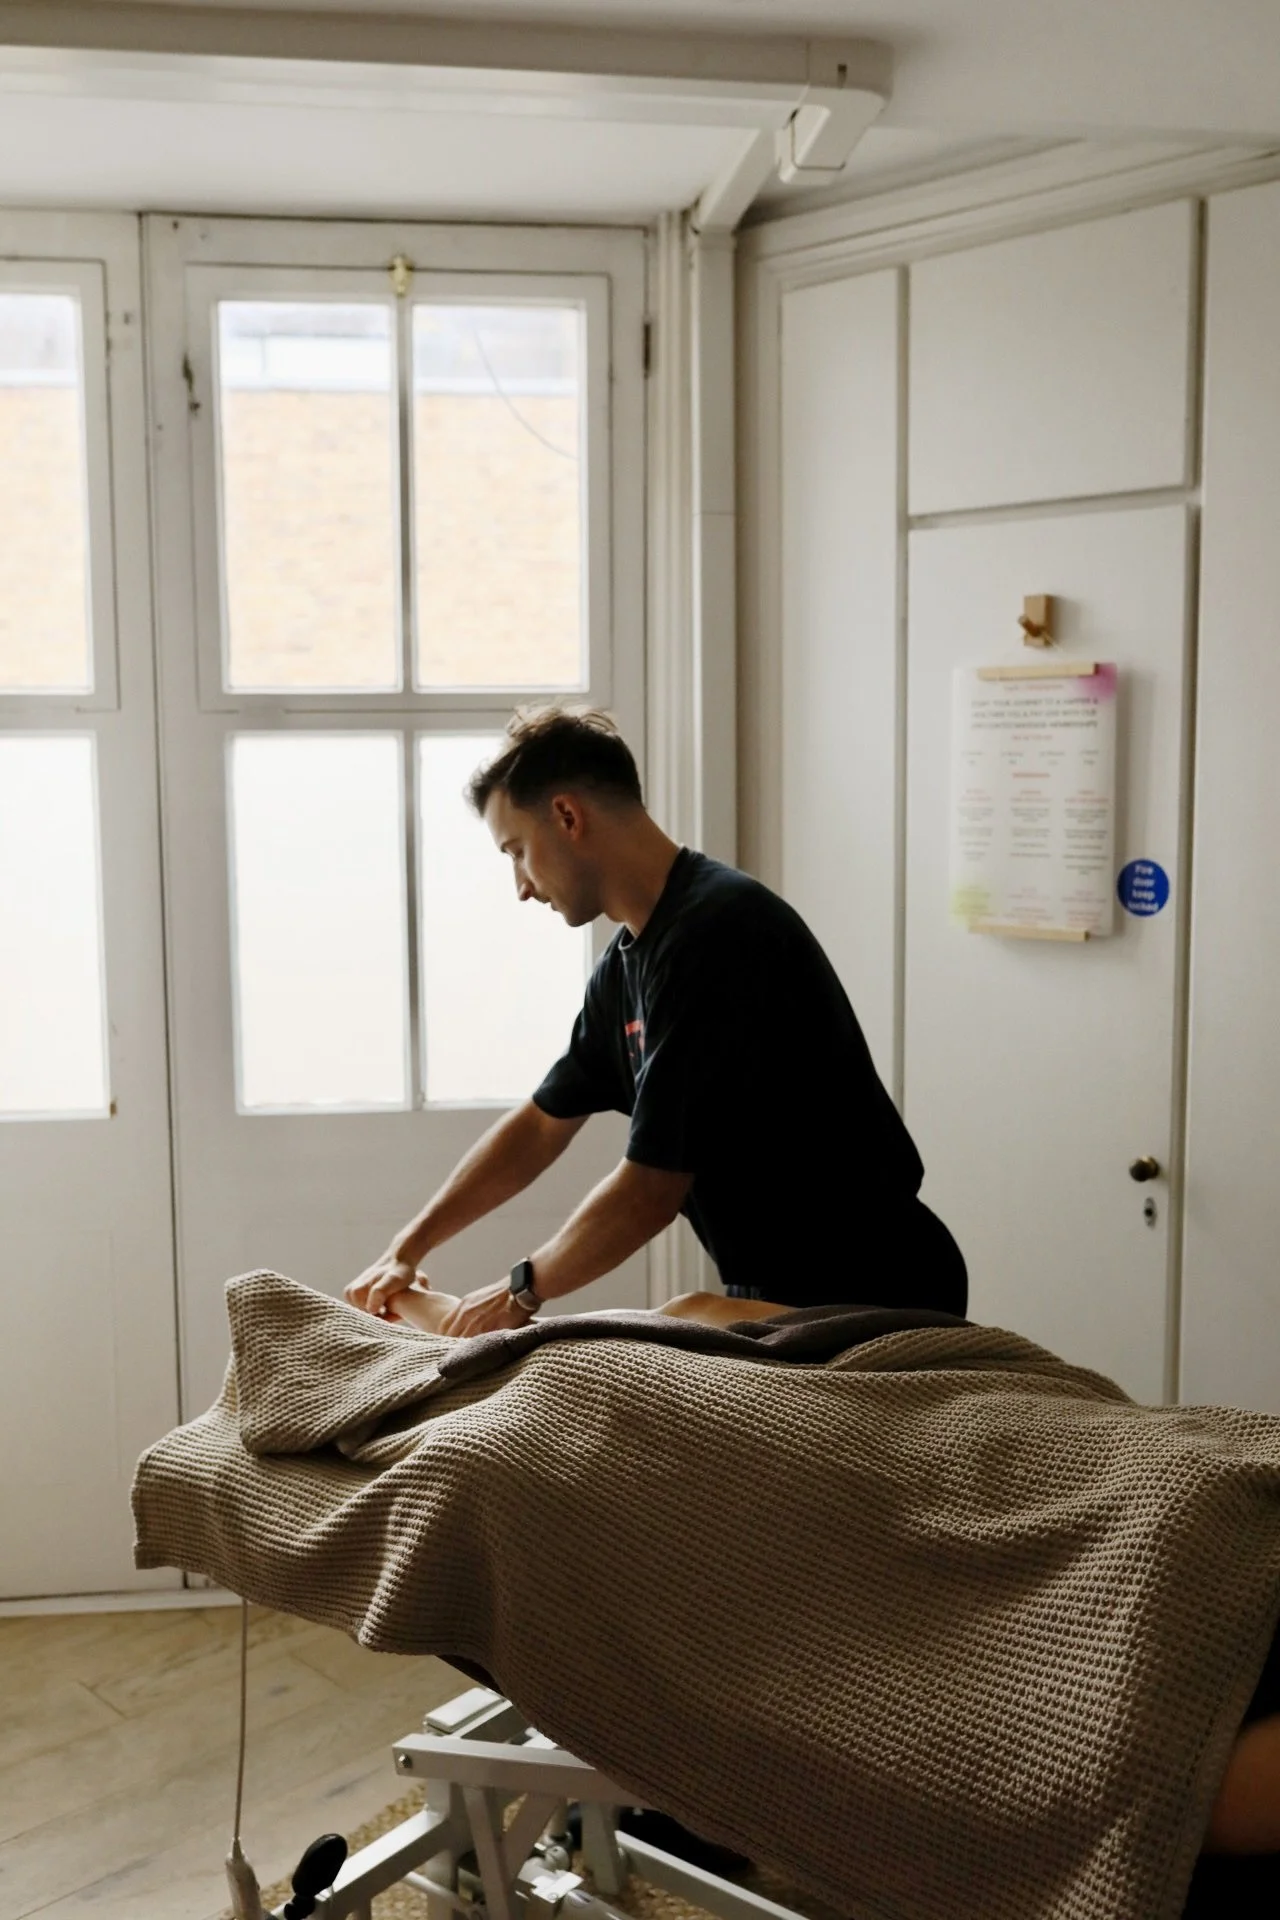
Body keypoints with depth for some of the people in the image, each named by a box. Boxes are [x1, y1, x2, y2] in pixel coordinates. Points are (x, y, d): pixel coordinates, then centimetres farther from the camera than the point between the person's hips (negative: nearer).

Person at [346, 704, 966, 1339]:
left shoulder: (709, 935, -23)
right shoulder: (629, 959, 7)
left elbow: (649, 1193, -22)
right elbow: (541, 1123, 19)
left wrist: (522, 1289, -6)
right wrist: (408, 1249, 19)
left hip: (869, 1302, -8)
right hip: (774, 1292, 8)